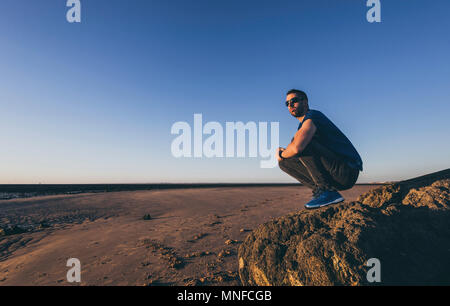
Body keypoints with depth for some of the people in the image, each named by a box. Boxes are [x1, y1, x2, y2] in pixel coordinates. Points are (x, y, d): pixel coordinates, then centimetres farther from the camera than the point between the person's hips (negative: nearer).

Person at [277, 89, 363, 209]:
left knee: (302, 144, -26)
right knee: (285, 162, 4)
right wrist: (284, 153, 0)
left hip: (347, 172, -9)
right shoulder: (304, 124, 17)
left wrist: (281, 154, -9)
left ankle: (327, 191, -19)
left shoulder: (312, 116, -12)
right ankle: (319, 190, 0)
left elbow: (297, 148, -30)